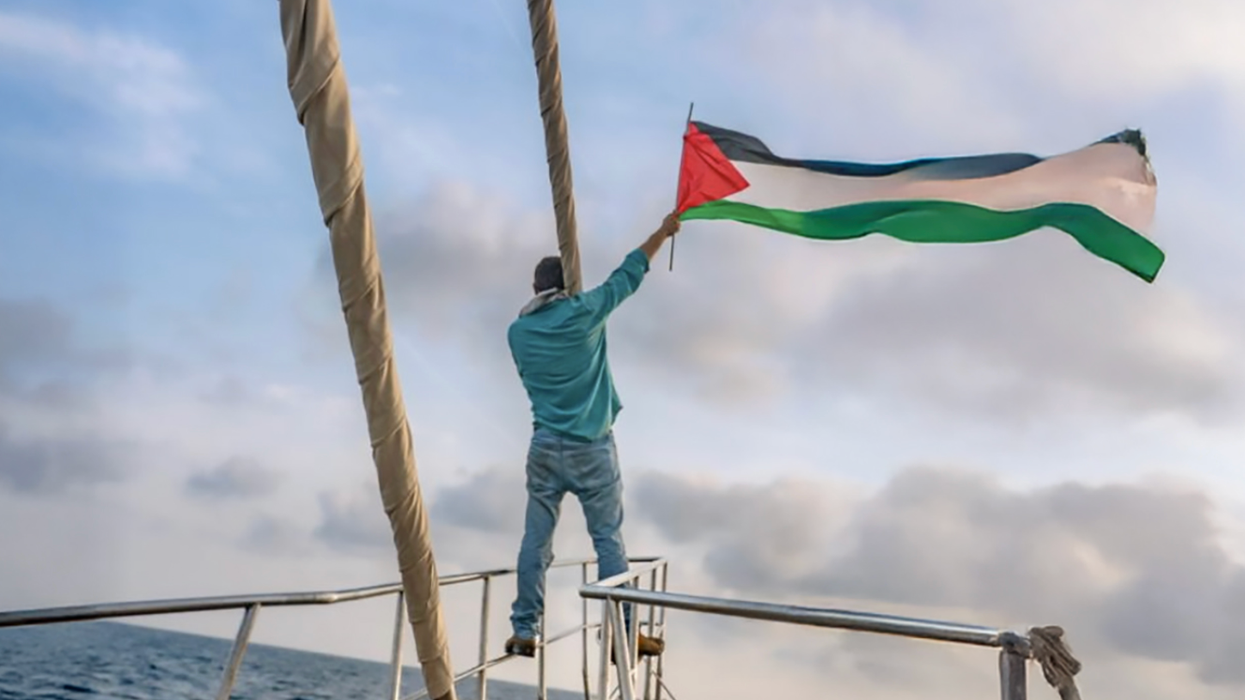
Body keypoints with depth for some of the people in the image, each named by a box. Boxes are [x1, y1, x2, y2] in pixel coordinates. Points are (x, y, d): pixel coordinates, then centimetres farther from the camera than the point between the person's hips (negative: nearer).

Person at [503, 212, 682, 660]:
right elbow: (628, 275, 4)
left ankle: (524, 632, 11)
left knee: (536, 540, 7)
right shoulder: (583, 313, -7)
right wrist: (663, 231, 16)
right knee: (608, 540, 2)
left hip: (545, 447, 3)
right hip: (592, 448, -3)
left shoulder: (518, 331, 3)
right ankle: (624, 634, 6)